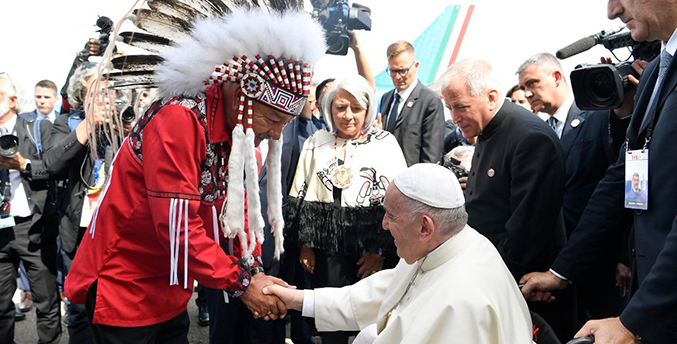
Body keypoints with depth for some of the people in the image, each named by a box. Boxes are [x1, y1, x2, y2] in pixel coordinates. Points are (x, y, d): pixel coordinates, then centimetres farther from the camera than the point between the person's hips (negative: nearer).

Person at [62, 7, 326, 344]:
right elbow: (177, 226, -29)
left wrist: (254, 270, -8)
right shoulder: (179, 120, -27)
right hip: (124, 287, -7)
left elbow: (238, 205, 3)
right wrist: (241, 282, -22)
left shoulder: (238, 128, -1)